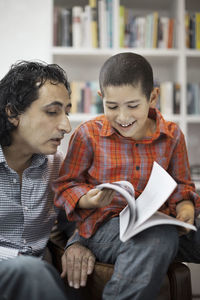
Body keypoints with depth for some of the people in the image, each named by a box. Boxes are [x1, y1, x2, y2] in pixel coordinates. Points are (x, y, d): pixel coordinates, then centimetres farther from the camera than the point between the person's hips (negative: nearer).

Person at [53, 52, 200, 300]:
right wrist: (89, 200, -14)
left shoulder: (171, 135, 10)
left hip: (157, 222, 5)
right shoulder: (88, 134, 1)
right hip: (104, 224, -4)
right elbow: (65, 184, 7)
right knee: (159, 238, -36)